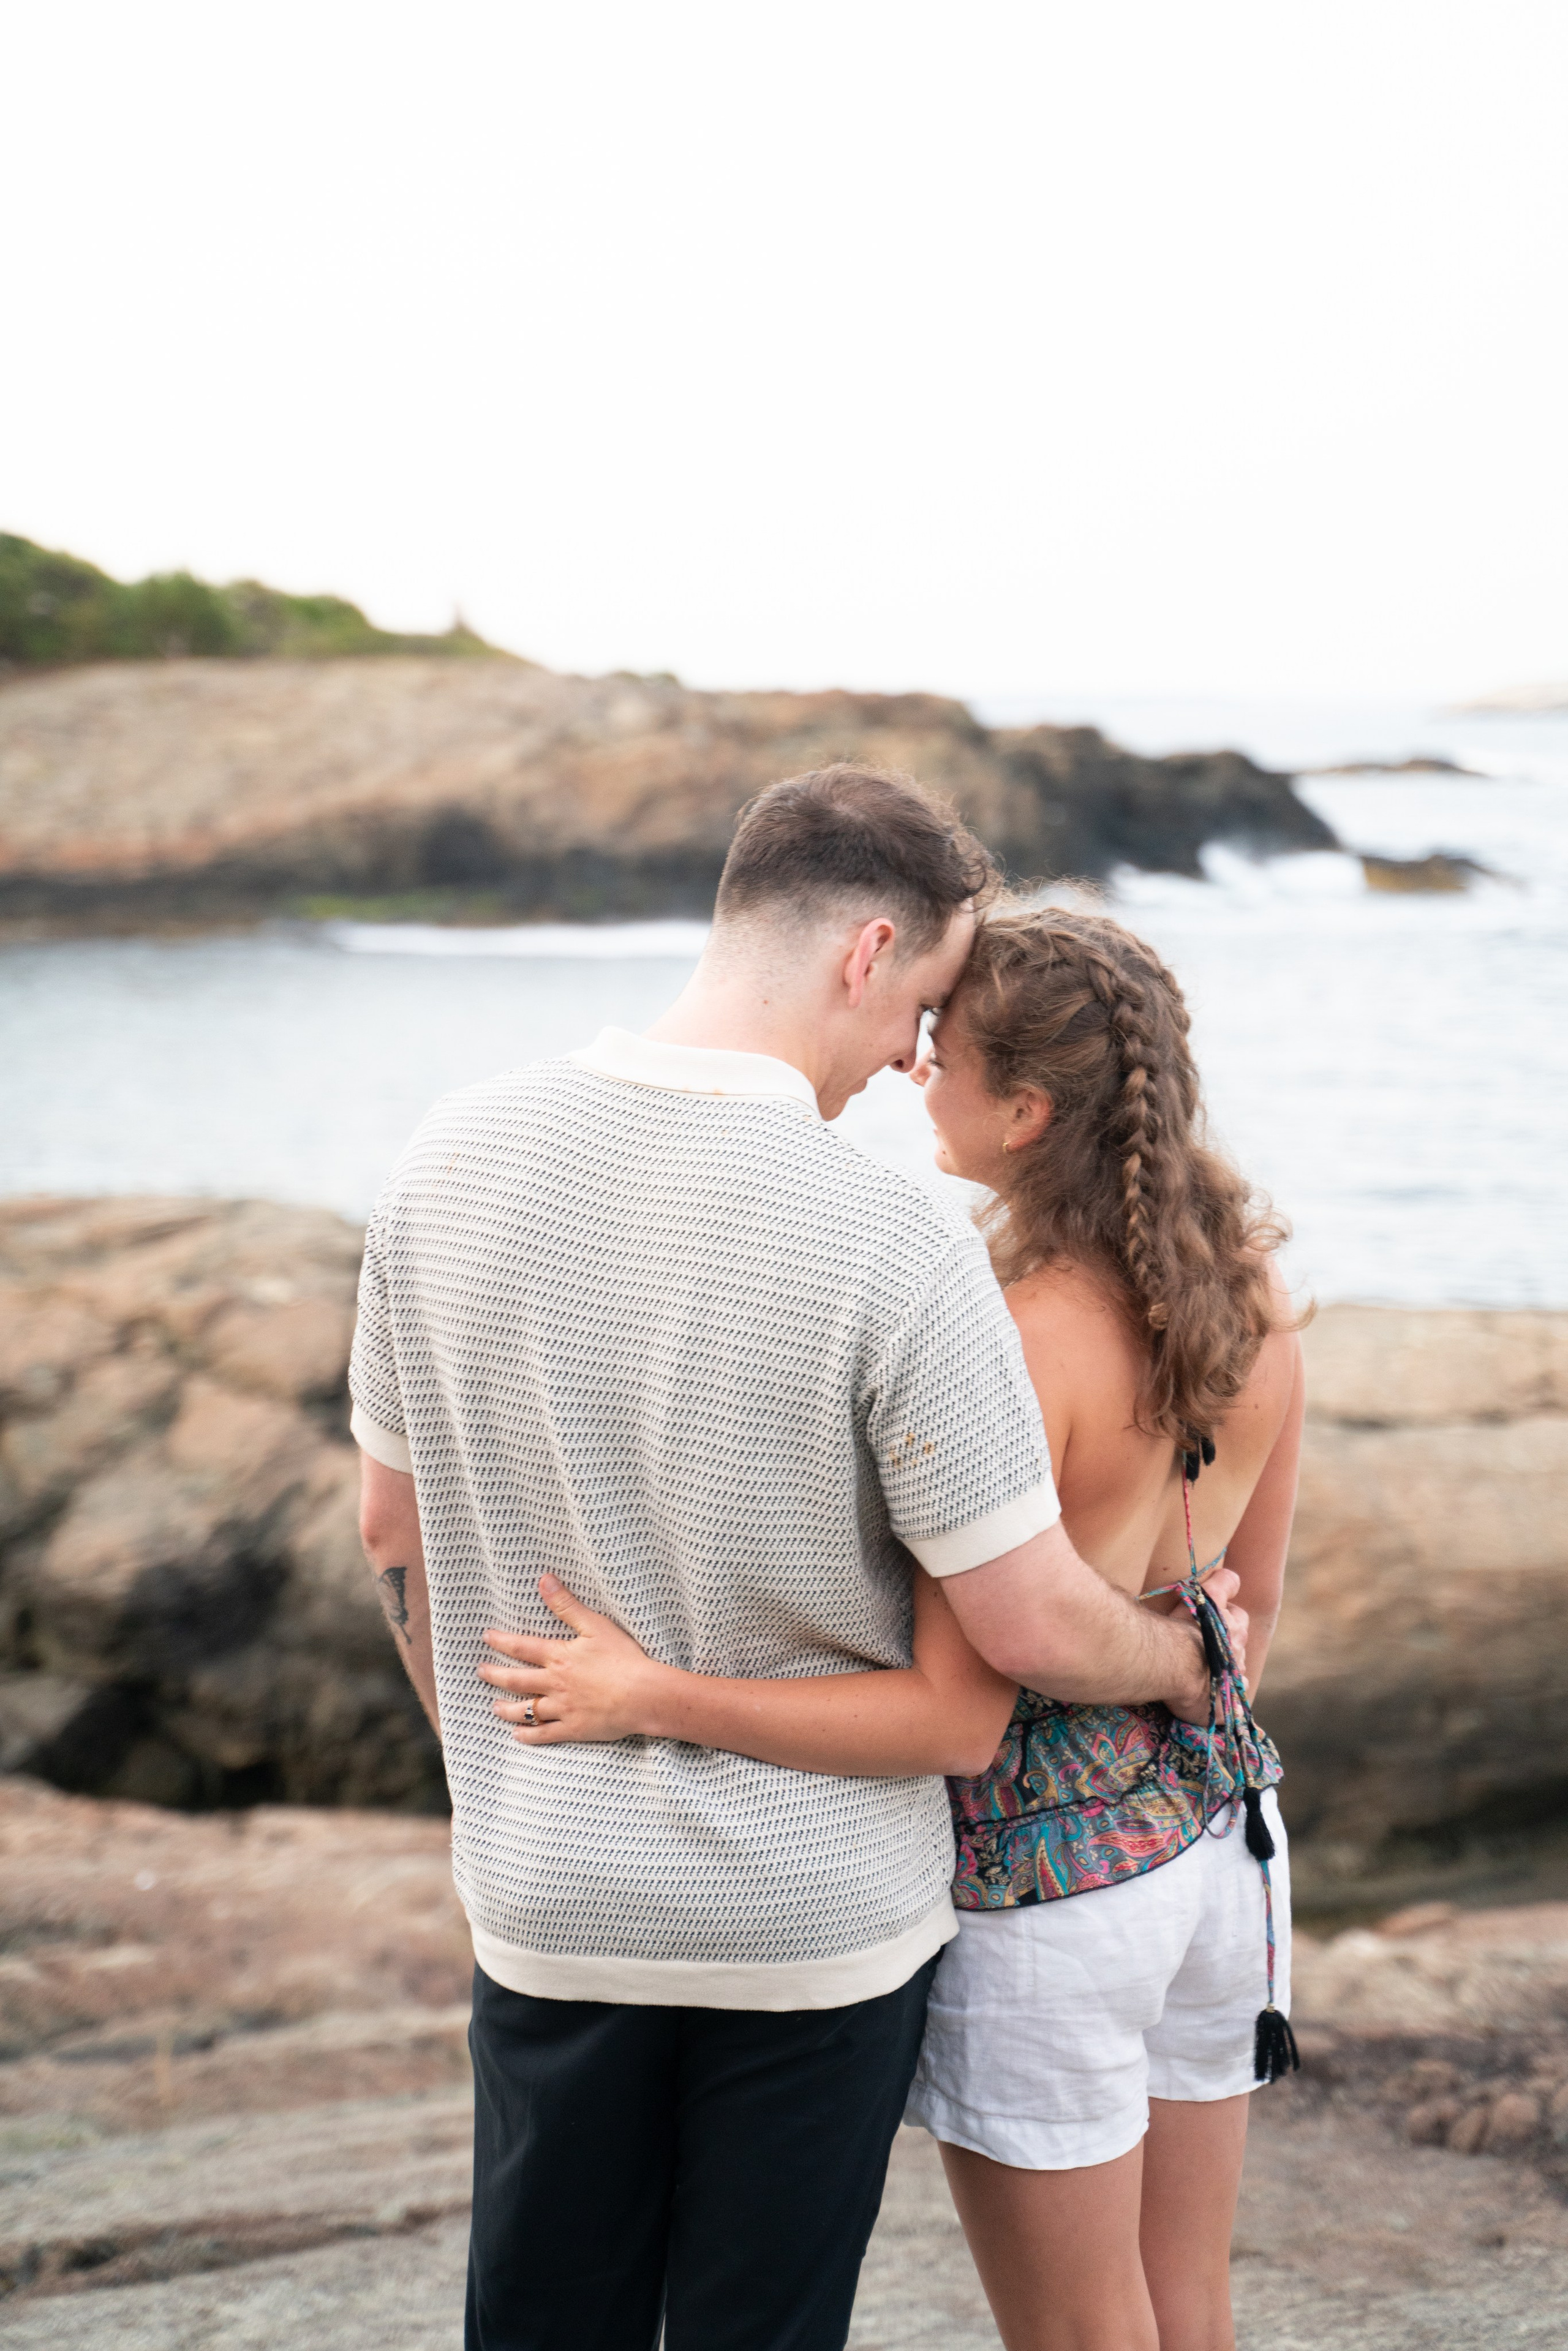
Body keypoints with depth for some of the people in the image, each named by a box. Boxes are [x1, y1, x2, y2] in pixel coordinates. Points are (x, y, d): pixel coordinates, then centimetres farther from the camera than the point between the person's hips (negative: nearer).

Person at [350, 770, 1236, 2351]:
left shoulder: (453, 1161, -7)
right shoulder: (894, 1252, -22)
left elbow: (394, 1528, 4)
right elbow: (1028, 1628, -17)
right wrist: (1176, 1661, 5)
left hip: (547, 1901, 4)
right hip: (819, 1919, -3)